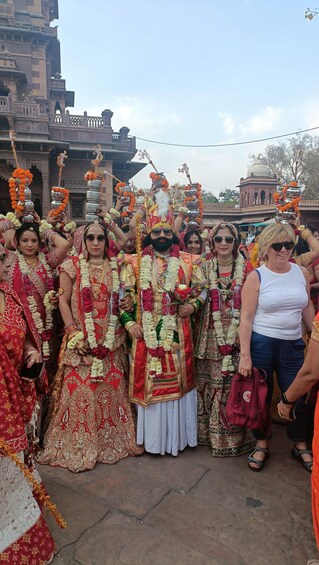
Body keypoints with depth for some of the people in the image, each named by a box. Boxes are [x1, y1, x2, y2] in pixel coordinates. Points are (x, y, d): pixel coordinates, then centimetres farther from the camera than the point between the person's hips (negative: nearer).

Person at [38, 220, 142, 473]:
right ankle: (78, 447, 16)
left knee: (113, 388, 8)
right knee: (80, 390, -1)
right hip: (81, 339, -2)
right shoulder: (72, 265, 0)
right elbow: (63, 302, -2)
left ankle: (113, 441, 27)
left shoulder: (116, 266, 7)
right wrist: (74, 333, -9)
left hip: (112, 340, 3)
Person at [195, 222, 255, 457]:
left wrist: (232, 336, -8)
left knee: (235, 382, 1)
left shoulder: (246, 268, 0)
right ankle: (211, 432, 24)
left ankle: (235, 434, 18)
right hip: (212, 335, 2)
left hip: (238, 334, -1)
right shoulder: (206, 267, 6)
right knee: (211, 381, 7)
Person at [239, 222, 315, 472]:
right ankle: (262, 444, 33)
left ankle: (301, 445, 35)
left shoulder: (301, 272, 3)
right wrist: (244, 354, -14)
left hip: (293, 344, 3)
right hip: (261, 344, -3)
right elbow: (246, 318, -11)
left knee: (299, 396, 10)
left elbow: (308, 308, 13)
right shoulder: (256, 277, -9)